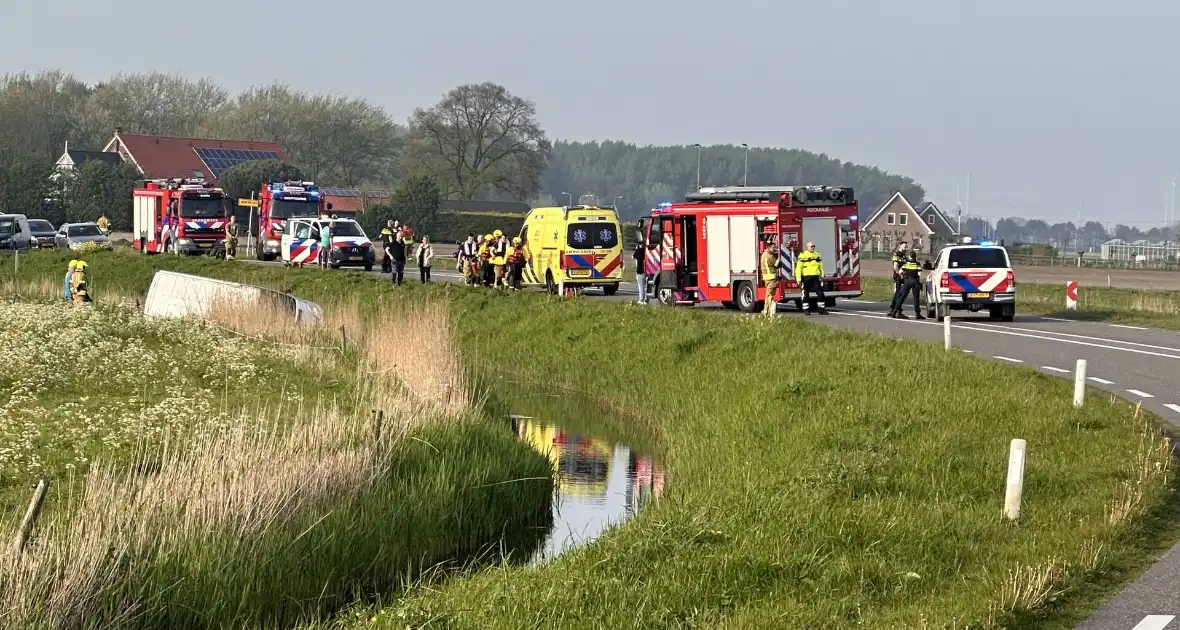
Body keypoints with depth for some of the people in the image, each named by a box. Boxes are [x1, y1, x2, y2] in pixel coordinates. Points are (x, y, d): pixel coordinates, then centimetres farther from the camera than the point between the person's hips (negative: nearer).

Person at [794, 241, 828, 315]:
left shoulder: (817, 255, 10)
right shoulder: (802, 256, -6)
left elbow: (821, 267, 17)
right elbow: (798, 268, -7)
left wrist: (821, 276, 13)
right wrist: (799, 280, -11)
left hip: (816, 277, 4)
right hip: (806, 278, -4)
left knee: (820, 293, -1)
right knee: (805, 294, 3)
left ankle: (822, 309, 4)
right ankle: (806, 310, 11)